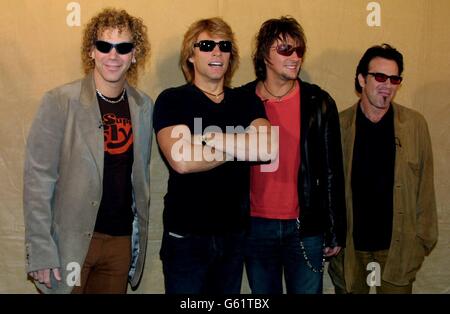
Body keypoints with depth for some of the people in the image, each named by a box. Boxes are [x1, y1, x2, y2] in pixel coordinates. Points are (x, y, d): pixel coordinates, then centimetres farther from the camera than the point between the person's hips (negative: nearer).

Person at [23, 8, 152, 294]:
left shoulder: (143, 106, 4)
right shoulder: (60, 101, -9)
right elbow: (37, 178, -10)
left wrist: (141, 234, 10)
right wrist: (40, 251, -14)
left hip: (122, 240, 4)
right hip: (70, 242, -4)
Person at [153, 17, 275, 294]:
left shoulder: (247, 101, 6)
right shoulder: (171, 100, -5)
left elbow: (267, 147, -13)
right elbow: (181, 160, -21)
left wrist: (211, 136, -16)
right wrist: (240, 148, -11)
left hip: (234, 233, 4)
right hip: (186, 235, -3)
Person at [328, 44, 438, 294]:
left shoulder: (415, 125, -2)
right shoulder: (339, 125, -4)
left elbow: (425, 188, 1)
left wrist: (424, 239, 0)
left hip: (398, 247, 0)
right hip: (349, 247, 0)